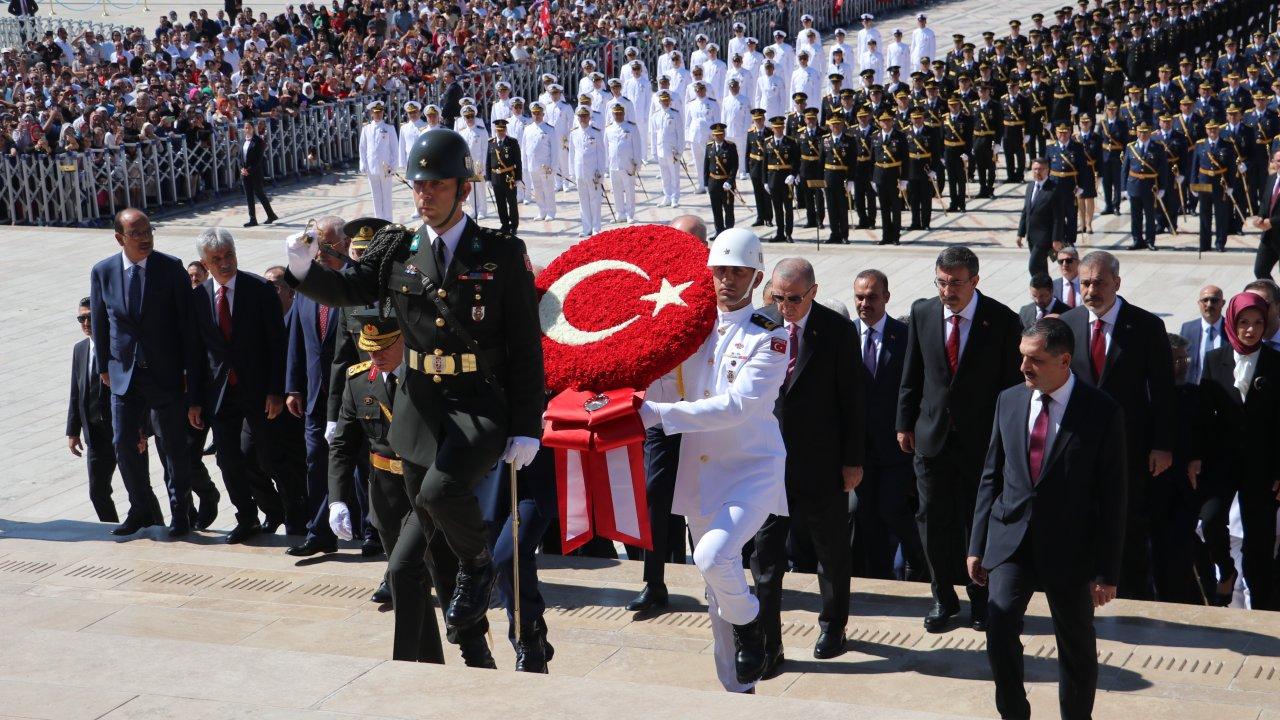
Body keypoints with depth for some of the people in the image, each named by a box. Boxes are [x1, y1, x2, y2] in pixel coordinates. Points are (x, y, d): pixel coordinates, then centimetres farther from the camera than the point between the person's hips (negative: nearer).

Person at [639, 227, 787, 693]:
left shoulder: (769, 337, -11)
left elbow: (737, 405, -22)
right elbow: (666, 389, 8)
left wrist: (659, 414, -27)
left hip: (752, 471, -6)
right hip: (699, 474, 6)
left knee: (713, 556, -27)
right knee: (717, 592, 11)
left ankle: (749, 623, 4)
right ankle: (739, 689, 25)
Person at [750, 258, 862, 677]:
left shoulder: (837, 331, -9)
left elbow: (852, 399, -4)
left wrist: (853, 460, -4)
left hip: (822, 461, -1)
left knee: (831, 548, 15)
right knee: (766, 551, 0)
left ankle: (833, 626, 35)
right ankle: (766, 644, 6)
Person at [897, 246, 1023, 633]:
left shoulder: (1002, 320, -9)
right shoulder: (922, 314, 1)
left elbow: (1011, 383, -4)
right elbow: (911, 376, 9)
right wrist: (904, 423, 8)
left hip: (982, 439, -3)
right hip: (932, 436, 3)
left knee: (980, 521, 7)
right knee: (933, 520, 8)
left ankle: (980, 600, 23)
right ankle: (943, 597, 24)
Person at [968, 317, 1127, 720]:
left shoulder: (1102, 413, -10)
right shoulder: (1009, 401, 3)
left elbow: (1113, 496, -8)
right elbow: (991, 477, 9)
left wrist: (1107, 571, -9)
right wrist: (977, 545, 7)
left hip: (1069, 548, -2)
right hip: (1010, 540, 3)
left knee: (1077, 646, 10)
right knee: (1000, 631, -10)